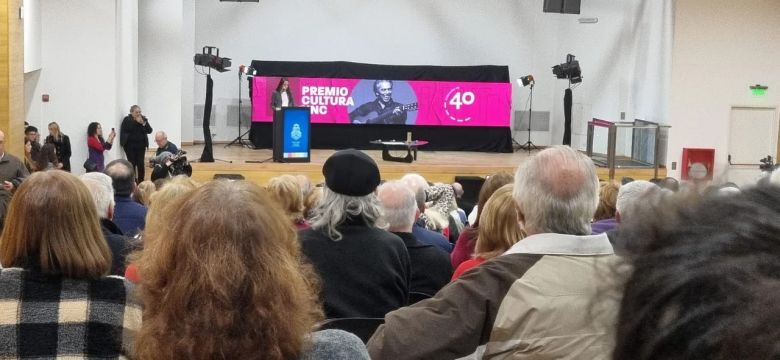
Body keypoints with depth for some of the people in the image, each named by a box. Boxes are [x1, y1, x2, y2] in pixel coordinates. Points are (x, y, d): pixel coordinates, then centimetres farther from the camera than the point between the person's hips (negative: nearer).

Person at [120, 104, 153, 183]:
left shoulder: (144, 119, 7)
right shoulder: (127, 120, -1)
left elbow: (149, 131, 0)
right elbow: (126, 130, -15)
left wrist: (143, 123, -13)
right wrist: (135, 122, -13)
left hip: (141, 145, 2)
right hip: (130, 145, -2)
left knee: (141, 164, -4)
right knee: (132, 164, -2)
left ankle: (141, 182, 4)